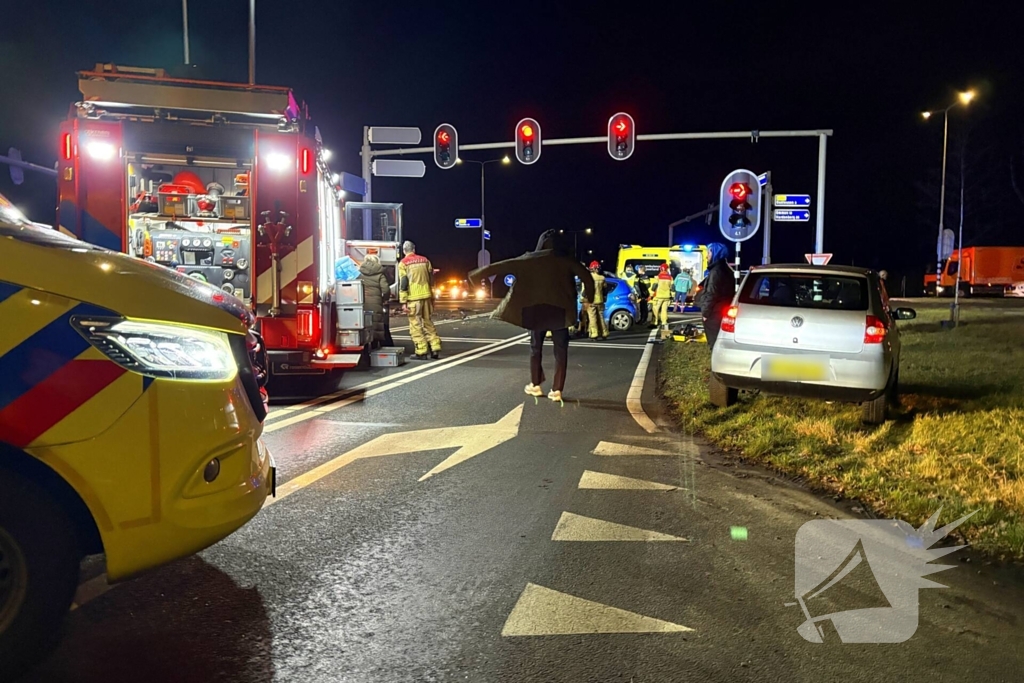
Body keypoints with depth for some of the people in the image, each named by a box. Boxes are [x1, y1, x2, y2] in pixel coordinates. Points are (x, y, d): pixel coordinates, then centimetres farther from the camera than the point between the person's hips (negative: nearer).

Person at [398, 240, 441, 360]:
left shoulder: (403, 263, -3)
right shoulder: (424, 260, 12)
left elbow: (403, 283, -9)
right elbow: (431, 279, 15)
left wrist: (403, 301, -7)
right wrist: (432, 296, 22)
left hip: (413, 298, -5)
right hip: (426, 295, 5)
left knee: (415, 325, 1)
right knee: (428, 322, 14)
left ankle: (421, 352, -1)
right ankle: (435, 349, 12)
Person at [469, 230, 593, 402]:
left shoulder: (529, 260, 4)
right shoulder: (566, 260, 2)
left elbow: (503, 265, 3)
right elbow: (587, 278, -5)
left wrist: (478, 274, 8)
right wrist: (589, 296, 13)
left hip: (536, 310, 1)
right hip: (559, 311, -1)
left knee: (536, 348, 17)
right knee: (560, 351, 6)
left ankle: (535, 385, 21)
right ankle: (556, 390, 1)